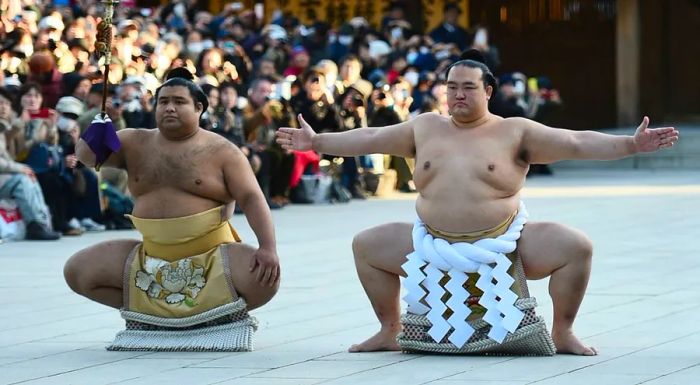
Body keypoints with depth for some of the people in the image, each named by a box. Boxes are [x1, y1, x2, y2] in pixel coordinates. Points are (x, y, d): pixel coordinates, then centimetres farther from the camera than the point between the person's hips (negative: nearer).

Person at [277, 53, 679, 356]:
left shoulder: (515, 132, -2)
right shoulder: (426, 128, 9)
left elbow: (575, 142, -9)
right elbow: (370, 139, 15)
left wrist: (631, 145, -20)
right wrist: (317, 142, 15)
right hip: (434, 247, 3)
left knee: (576, 247, -22)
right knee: (367, 245, 0)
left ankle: (563, 332, -2)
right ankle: (390, 331, 12)